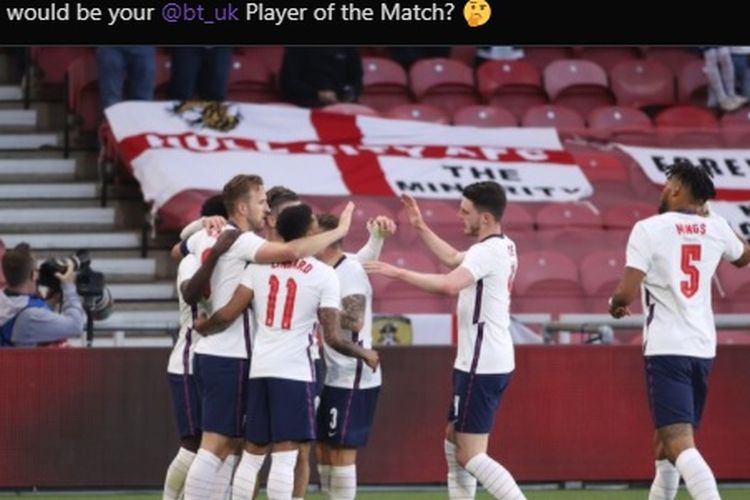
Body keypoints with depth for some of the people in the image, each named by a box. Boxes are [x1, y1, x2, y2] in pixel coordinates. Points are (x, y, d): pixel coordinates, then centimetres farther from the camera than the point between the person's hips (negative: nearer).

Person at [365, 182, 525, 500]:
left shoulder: (487, 252, -18)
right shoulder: (503, 247, 13)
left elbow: (449, 285, -35)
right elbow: (454, 259, 31)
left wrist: (398, 273, -28)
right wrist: (421, 228, 31)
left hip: (480, 365, -10)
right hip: (493, 362, 10)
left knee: (470, 456, -9)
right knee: (454, 440, 20)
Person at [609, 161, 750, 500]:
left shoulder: (649, 229, -8)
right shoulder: (715, 228, 9)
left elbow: (626, 293, -14)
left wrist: (615, 304, 9)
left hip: (666, 348, -6)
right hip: (703, 347, 6)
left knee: (680, 444, -16)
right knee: (666, 438, 23)